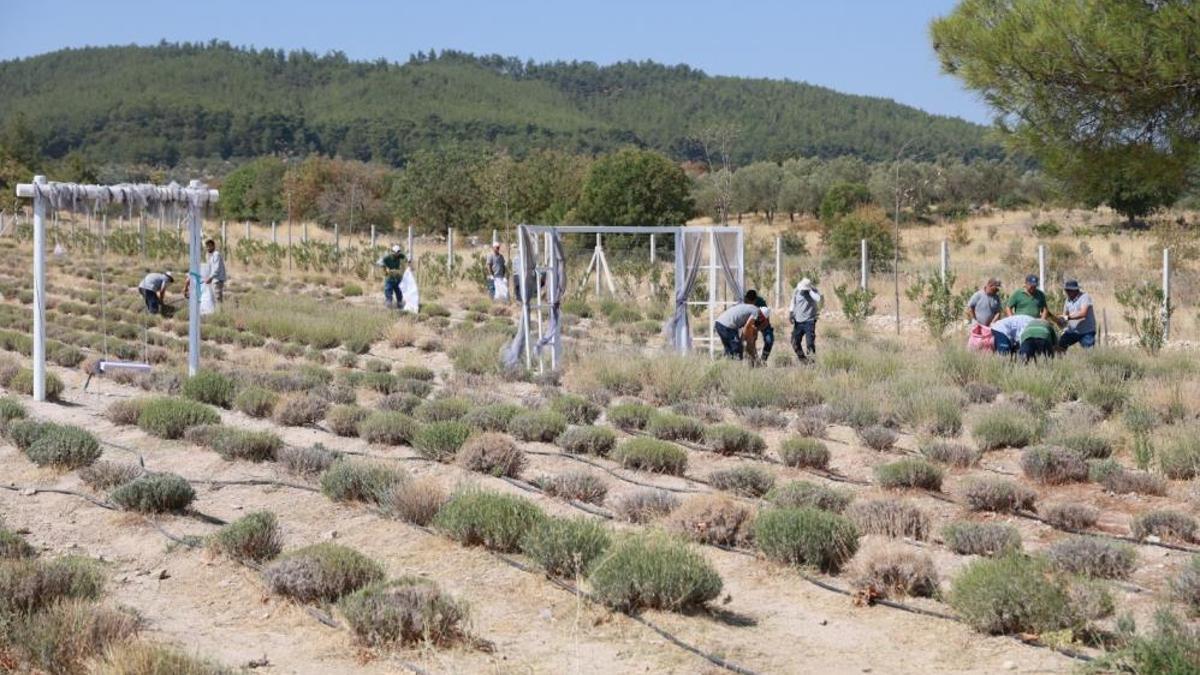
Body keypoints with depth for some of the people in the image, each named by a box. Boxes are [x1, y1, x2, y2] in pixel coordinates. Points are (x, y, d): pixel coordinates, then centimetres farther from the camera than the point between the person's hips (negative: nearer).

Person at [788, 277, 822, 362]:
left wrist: (810, 290, -24)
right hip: (798, 321, 4)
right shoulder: (796, 292, 4)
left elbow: (818, 299, -28)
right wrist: (790, 315, 7)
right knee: (795, 341, 4)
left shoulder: (814, 291, -7)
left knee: (810, 341, -14)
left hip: (809, 321, -4)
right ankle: (802, 358, 19)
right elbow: (793, 304, 15)